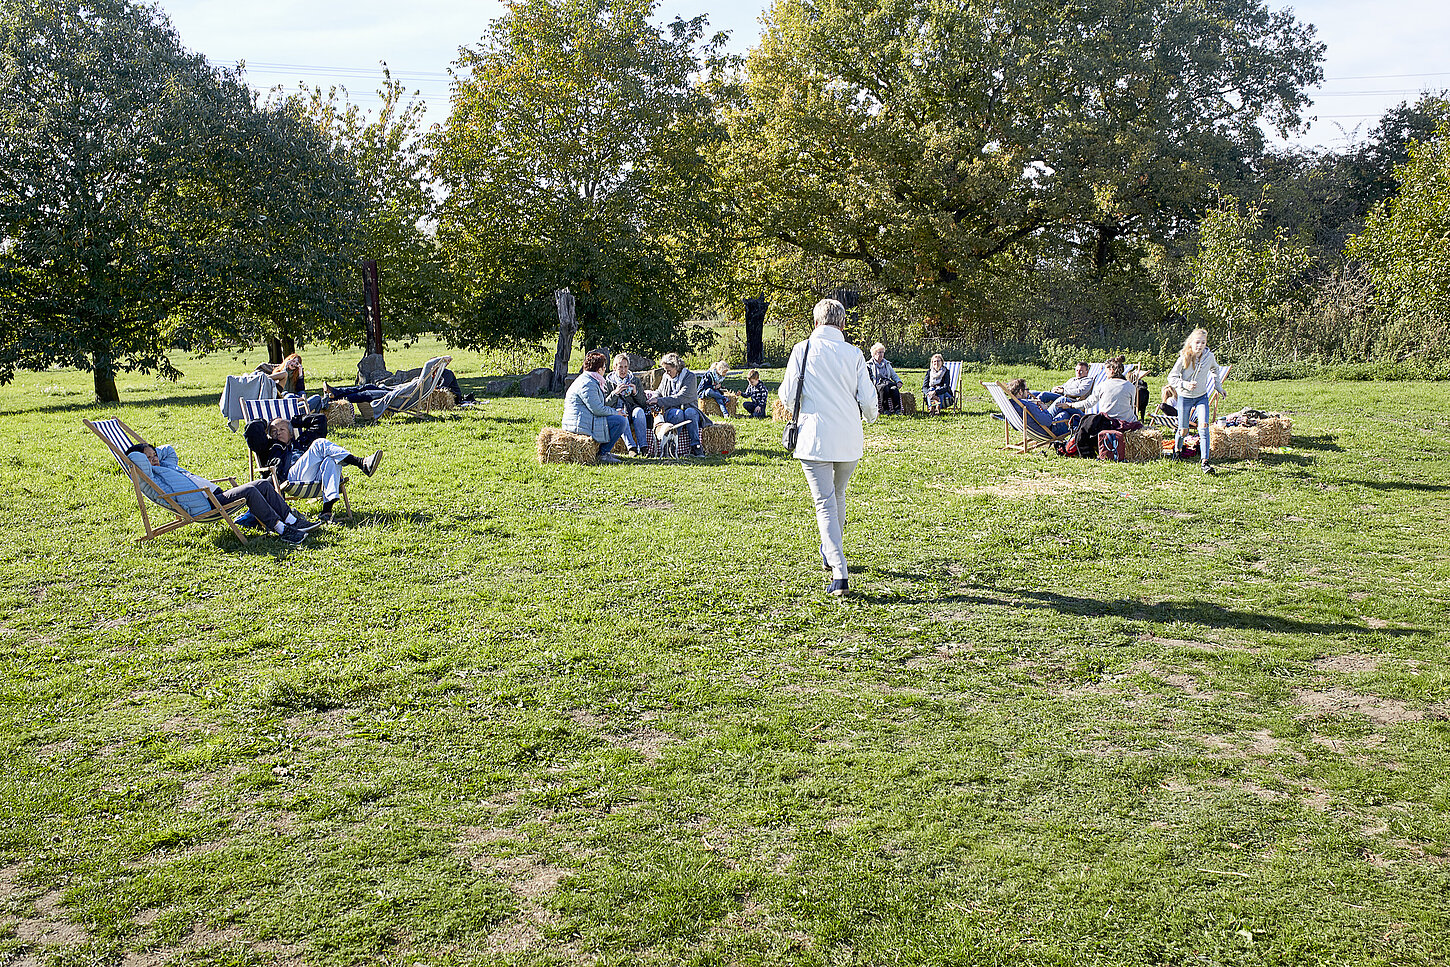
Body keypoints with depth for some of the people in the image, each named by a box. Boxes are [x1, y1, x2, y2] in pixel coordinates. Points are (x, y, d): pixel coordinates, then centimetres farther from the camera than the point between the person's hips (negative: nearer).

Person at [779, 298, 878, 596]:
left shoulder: (802, 350, -4)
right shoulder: (853, 354, -1)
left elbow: (788, 395, -4)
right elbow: (868, 398, 1)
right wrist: (869, 416, 23)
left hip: (814, 438, -2)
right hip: (849, 439, 3)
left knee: (825, 503, -3)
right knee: (838, 495, 24)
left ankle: (839, 575, -14)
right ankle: (831, 553, 42)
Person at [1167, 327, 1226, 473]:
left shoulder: (1209, 356, -7)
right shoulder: (1183, 358, -16)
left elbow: (1215, 369, 16)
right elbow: (1172, 378, -10)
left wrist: (1219, 388, 16)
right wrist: (1185, 384, -27)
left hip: (1202, 397, 1)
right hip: (1185, 397, -1)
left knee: (1203, 426, -17)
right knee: (1183, 430, 6)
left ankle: (1205, 462, -18)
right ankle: (1177, 449, 42)